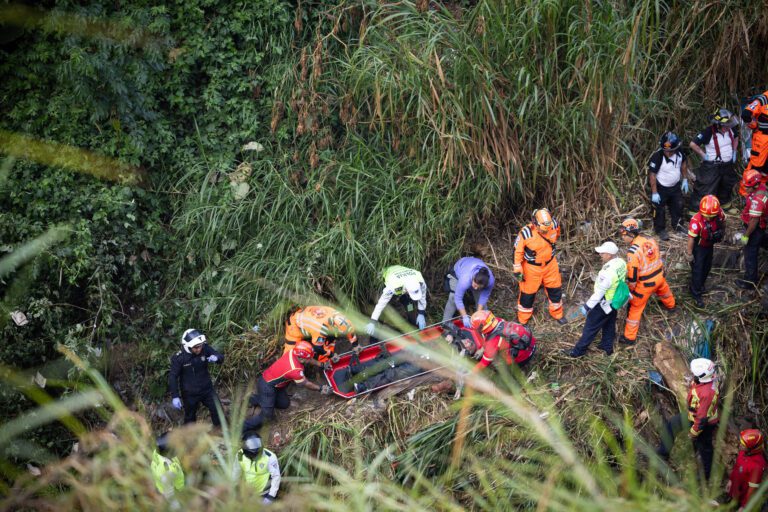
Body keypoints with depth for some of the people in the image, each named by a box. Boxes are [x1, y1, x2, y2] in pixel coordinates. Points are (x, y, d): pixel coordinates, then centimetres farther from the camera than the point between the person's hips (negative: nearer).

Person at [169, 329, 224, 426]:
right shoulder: (178, 358, -21)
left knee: (218, 411, 1)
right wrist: (175, 396, -18)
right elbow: (173, 377, -14)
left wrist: (216, 358, -33)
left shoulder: (205, 348, -14)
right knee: (190, 419, 14)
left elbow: (221, 358, -8)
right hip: (190, 394, -2)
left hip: (207, 389, 2)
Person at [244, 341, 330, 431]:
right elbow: (306, 384, -12)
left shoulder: (293, 352, -13)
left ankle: (257, 399, 27)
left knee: (285, 404, 15)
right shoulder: (295, 370, -32)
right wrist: (320, 389, 0)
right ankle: (244, 427, -2)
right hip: (267, 386, -9)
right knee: (267, 415, -9)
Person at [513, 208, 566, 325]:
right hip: (532, 268, -4)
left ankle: (557, 314, 43)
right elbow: (518, 251, -18)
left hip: (550, 265, 4)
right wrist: (517, 269, -13)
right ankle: (522, 320, 30)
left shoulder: (554, 225, -19)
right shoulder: (526, 233, -32)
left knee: (555, 290, 19)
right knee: (528, 293, 10)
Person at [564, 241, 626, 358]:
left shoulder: (608, 272, -37)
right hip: (616, 300, 8)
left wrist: (587, 306, -19)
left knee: (590, 327, 9)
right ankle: (607, 346, 45)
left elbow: (599, 292, -30)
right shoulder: (621, 263, -12)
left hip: (604, 303, -8)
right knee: (609, 324, 27)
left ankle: (578, 351, 23)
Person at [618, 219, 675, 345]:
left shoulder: (633, 252, -29)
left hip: (646, 283, -7)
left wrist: (631, 289, -7)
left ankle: (629, 337, 13)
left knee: (636, 307, 7)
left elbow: (632, 275, -22)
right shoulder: (650, 240, -7)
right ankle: (670, 305, 70)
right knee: (663, 290, 38)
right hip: (659, 276, 7)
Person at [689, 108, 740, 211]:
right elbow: (693, 144, -28)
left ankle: (725, 204, 50)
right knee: (705, 190, -4)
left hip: (728, 166, 7)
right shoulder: (708, 132, -28)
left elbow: (736, 137, 16)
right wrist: (703, 155, -19)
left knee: (727, 187, 26)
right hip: (712, 167, -7)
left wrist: (734, 151, 9)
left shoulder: (730, 129, -8)